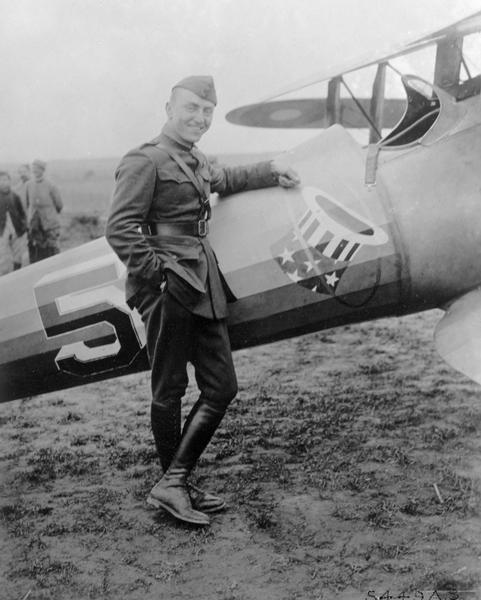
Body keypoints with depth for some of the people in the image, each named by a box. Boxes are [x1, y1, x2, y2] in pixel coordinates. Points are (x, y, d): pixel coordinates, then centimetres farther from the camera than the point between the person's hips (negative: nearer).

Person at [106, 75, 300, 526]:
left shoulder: (196, 161, 20)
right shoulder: (146, 161, -6)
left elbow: (222, 179, 45)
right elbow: (119, 227, -14)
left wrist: (270, 172, 49)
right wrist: (155, 271, -19)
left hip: (203, 291, 9)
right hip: (168, 292, -9)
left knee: (221, 386, 5)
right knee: (169, 391, 1)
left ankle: (175, 483, 11)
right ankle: (173, 486, 14)